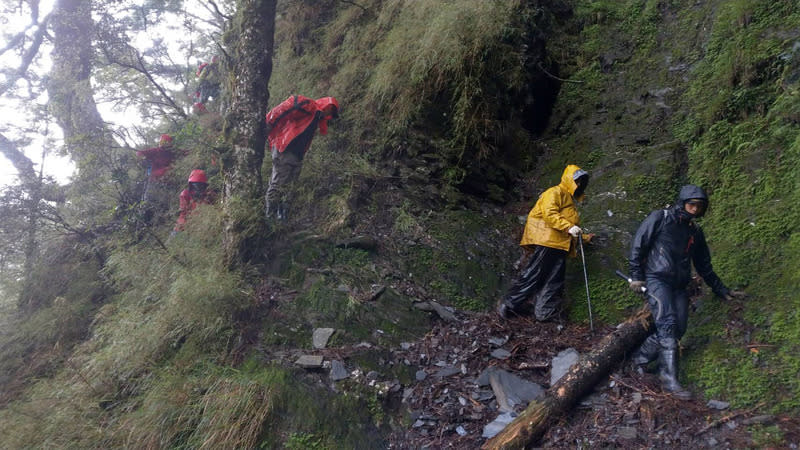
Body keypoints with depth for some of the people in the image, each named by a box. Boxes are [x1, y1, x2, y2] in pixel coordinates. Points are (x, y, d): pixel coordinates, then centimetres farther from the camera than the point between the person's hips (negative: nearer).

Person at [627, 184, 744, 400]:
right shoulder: (660, 218, -1)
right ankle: (670, 380, -21)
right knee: (668, 325, -20)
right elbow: (638, 245, -3)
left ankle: (640, 357, 13)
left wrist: (721, 290, 26)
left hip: (679, 285, 7)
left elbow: (704, 265, 25)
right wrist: (636, 275, -8)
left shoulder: (695, 231, 16)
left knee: (677, 330, -2)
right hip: (657, 279, -7)